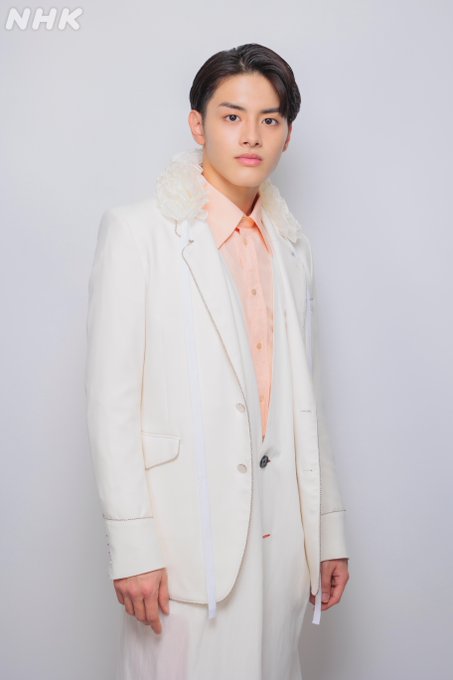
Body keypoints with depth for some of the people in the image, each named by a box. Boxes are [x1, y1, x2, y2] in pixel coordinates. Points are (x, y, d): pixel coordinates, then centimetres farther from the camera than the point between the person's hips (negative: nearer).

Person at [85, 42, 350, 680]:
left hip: (280, 531, 5)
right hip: (187, 532, -4)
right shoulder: (138, 231, -4)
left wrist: (329, 530, 11)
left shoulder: (292, 248, 13)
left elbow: (305, 399, 13)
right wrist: (131, 545, -13)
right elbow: (111, 399, -9)